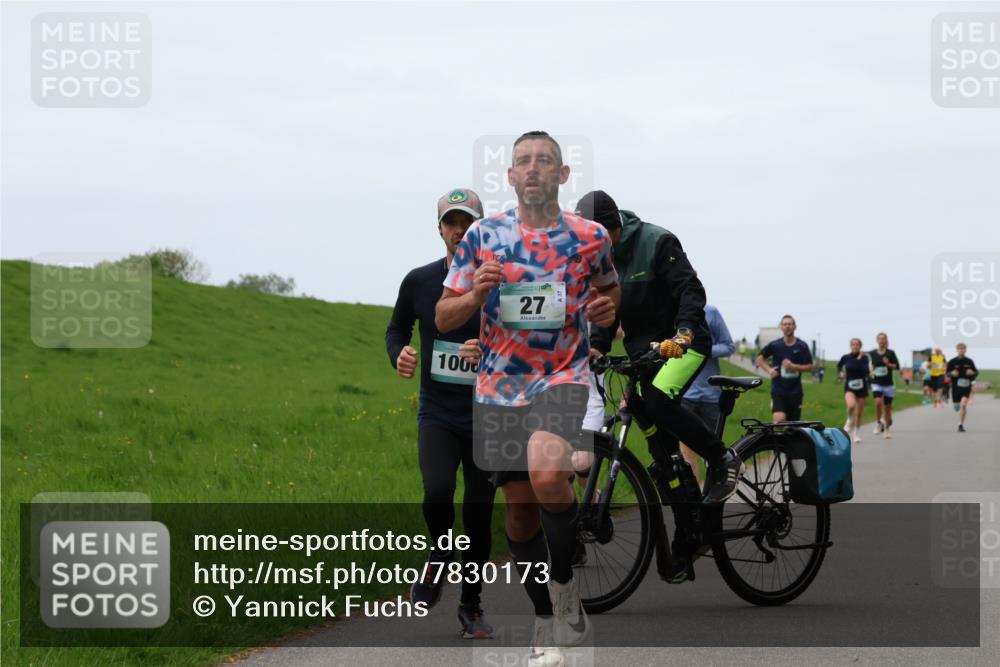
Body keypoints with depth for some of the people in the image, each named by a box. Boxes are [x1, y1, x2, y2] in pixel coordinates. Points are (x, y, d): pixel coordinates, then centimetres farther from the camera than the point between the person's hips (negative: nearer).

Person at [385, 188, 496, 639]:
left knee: (479, 513, 5)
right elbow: (397, 329, 15)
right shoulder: (419, 281, 0)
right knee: (437, 491, -25)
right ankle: (440, 555, 6)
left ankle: (471, 606, 22)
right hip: (437, 415, 0)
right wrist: (399, 355, -7)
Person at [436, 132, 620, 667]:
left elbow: (609, 290, 21)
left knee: (546, 471, -31)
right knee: (520, 513, 6)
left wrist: (605, 310, -3)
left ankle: (565, 584, -10)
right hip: (500, 386, 2)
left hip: (563, 376, -2)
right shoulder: (483, 236, 1)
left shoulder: (590, 237, 1)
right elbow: (443, 318, 4)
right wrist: (476, 293, -18)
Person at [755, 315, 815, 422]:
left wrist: (793, 366, -15)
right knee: (779, 418, -23)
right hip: (778, 390, -2)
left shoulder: (802, 346, 0)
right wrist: (769, 370, -8)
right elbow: (760, 359, 10)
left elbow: (809, 367, 1)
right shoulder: (774, 345, -1)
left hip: (795, 392, 2)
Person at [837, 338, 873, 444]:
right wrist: (840, 373, 4)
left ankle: (856, 433, 24)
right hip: (849, 387, -1)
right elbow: (839, 365, 21)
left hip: (861, 387, 1)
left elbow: (866, 372, -18)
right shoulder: (846, 357, -1)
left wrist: (860, 360, -20)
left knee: (859, 412, 6)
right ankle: (849, 422, 1)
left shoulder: (864, 358, -5)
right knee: (851, 405, -29)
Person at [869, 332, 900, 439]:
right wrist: (872, 371, 4)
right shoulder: (872, 353, 2)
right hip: (876, 383, 0)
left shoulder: (890, 353, -4)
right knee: (878, 402, -25)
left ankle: (886, 429, 24)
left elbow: (897, 366, -3)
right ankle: (878, 423, -5)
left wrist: (888, 364, -19)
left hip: (888, 384, 0)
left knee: (887, 406, 8)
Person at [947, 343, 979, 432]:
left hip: (966, 386, -1)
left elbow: (976, 372, 11)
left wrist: (972, 372, -12)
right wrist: (952, 373, -16)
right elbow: (947, 373, 6)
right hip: (956, 387, 1)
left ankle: (961, 425, -15)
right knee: (957, 407, 12)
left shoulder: (969, 362, 1)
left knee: (964, 404, -21)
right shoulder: (952, 362, 0)